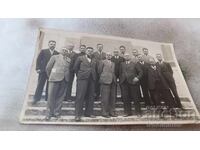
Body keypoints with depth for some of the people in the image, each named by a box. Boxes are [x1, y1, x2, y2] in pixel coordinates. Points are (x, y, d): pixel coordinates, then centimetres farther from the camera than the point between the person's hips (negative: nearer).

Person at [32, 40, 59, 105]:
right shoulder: (43, 51, 7)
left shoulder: (57, 53, 7)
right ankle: (36, 99, 13)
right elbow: (38, 60, 3)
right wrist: (38, 68, -5)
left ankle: (47, 99, 16)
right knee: (40, 85, 4)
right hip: (43, 71, -1)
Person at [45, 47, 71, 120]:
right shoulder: (55, 57, 8)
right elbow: (48, 67, 8)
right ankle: (49, 113, 12)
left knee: (60, 97, 6)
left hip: (64, 80, 3)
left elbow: (71, 69, 10)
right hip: (55, 79, -2)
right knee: (51, 96, -1)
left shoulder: (69, 60, 15)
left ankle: (57, 113, 18)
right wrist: (50, 76, 9)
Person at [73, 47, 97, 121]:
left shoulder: (94, 60, 18)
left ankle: (89, 113, 13)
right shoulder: (80, 58, 8)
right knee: (80, 96, -8)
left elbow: (96, 70, 18)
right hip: (82, 79, -4)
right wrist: (80, 75, 7)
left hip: (92, 79, 4)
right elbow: (75, 68, 8)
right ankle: (78, 114, -4)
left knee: (90, 97, 3)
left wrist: (94, 76, 5)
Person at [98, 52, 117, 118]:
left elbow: (114, 72, 19)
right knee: (105, 98, -6)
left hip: (113, 82, 6)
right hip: (105, 81, -5)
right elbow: (99, 71, 2)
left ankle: (111, 112, 15)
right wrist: (103, 77, 1)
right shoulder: (103, 62, 7)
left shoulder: (113, 63, 22)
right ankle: (104, 112, 1)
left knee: (112, 98, 6)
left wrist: (114, 79, 6)